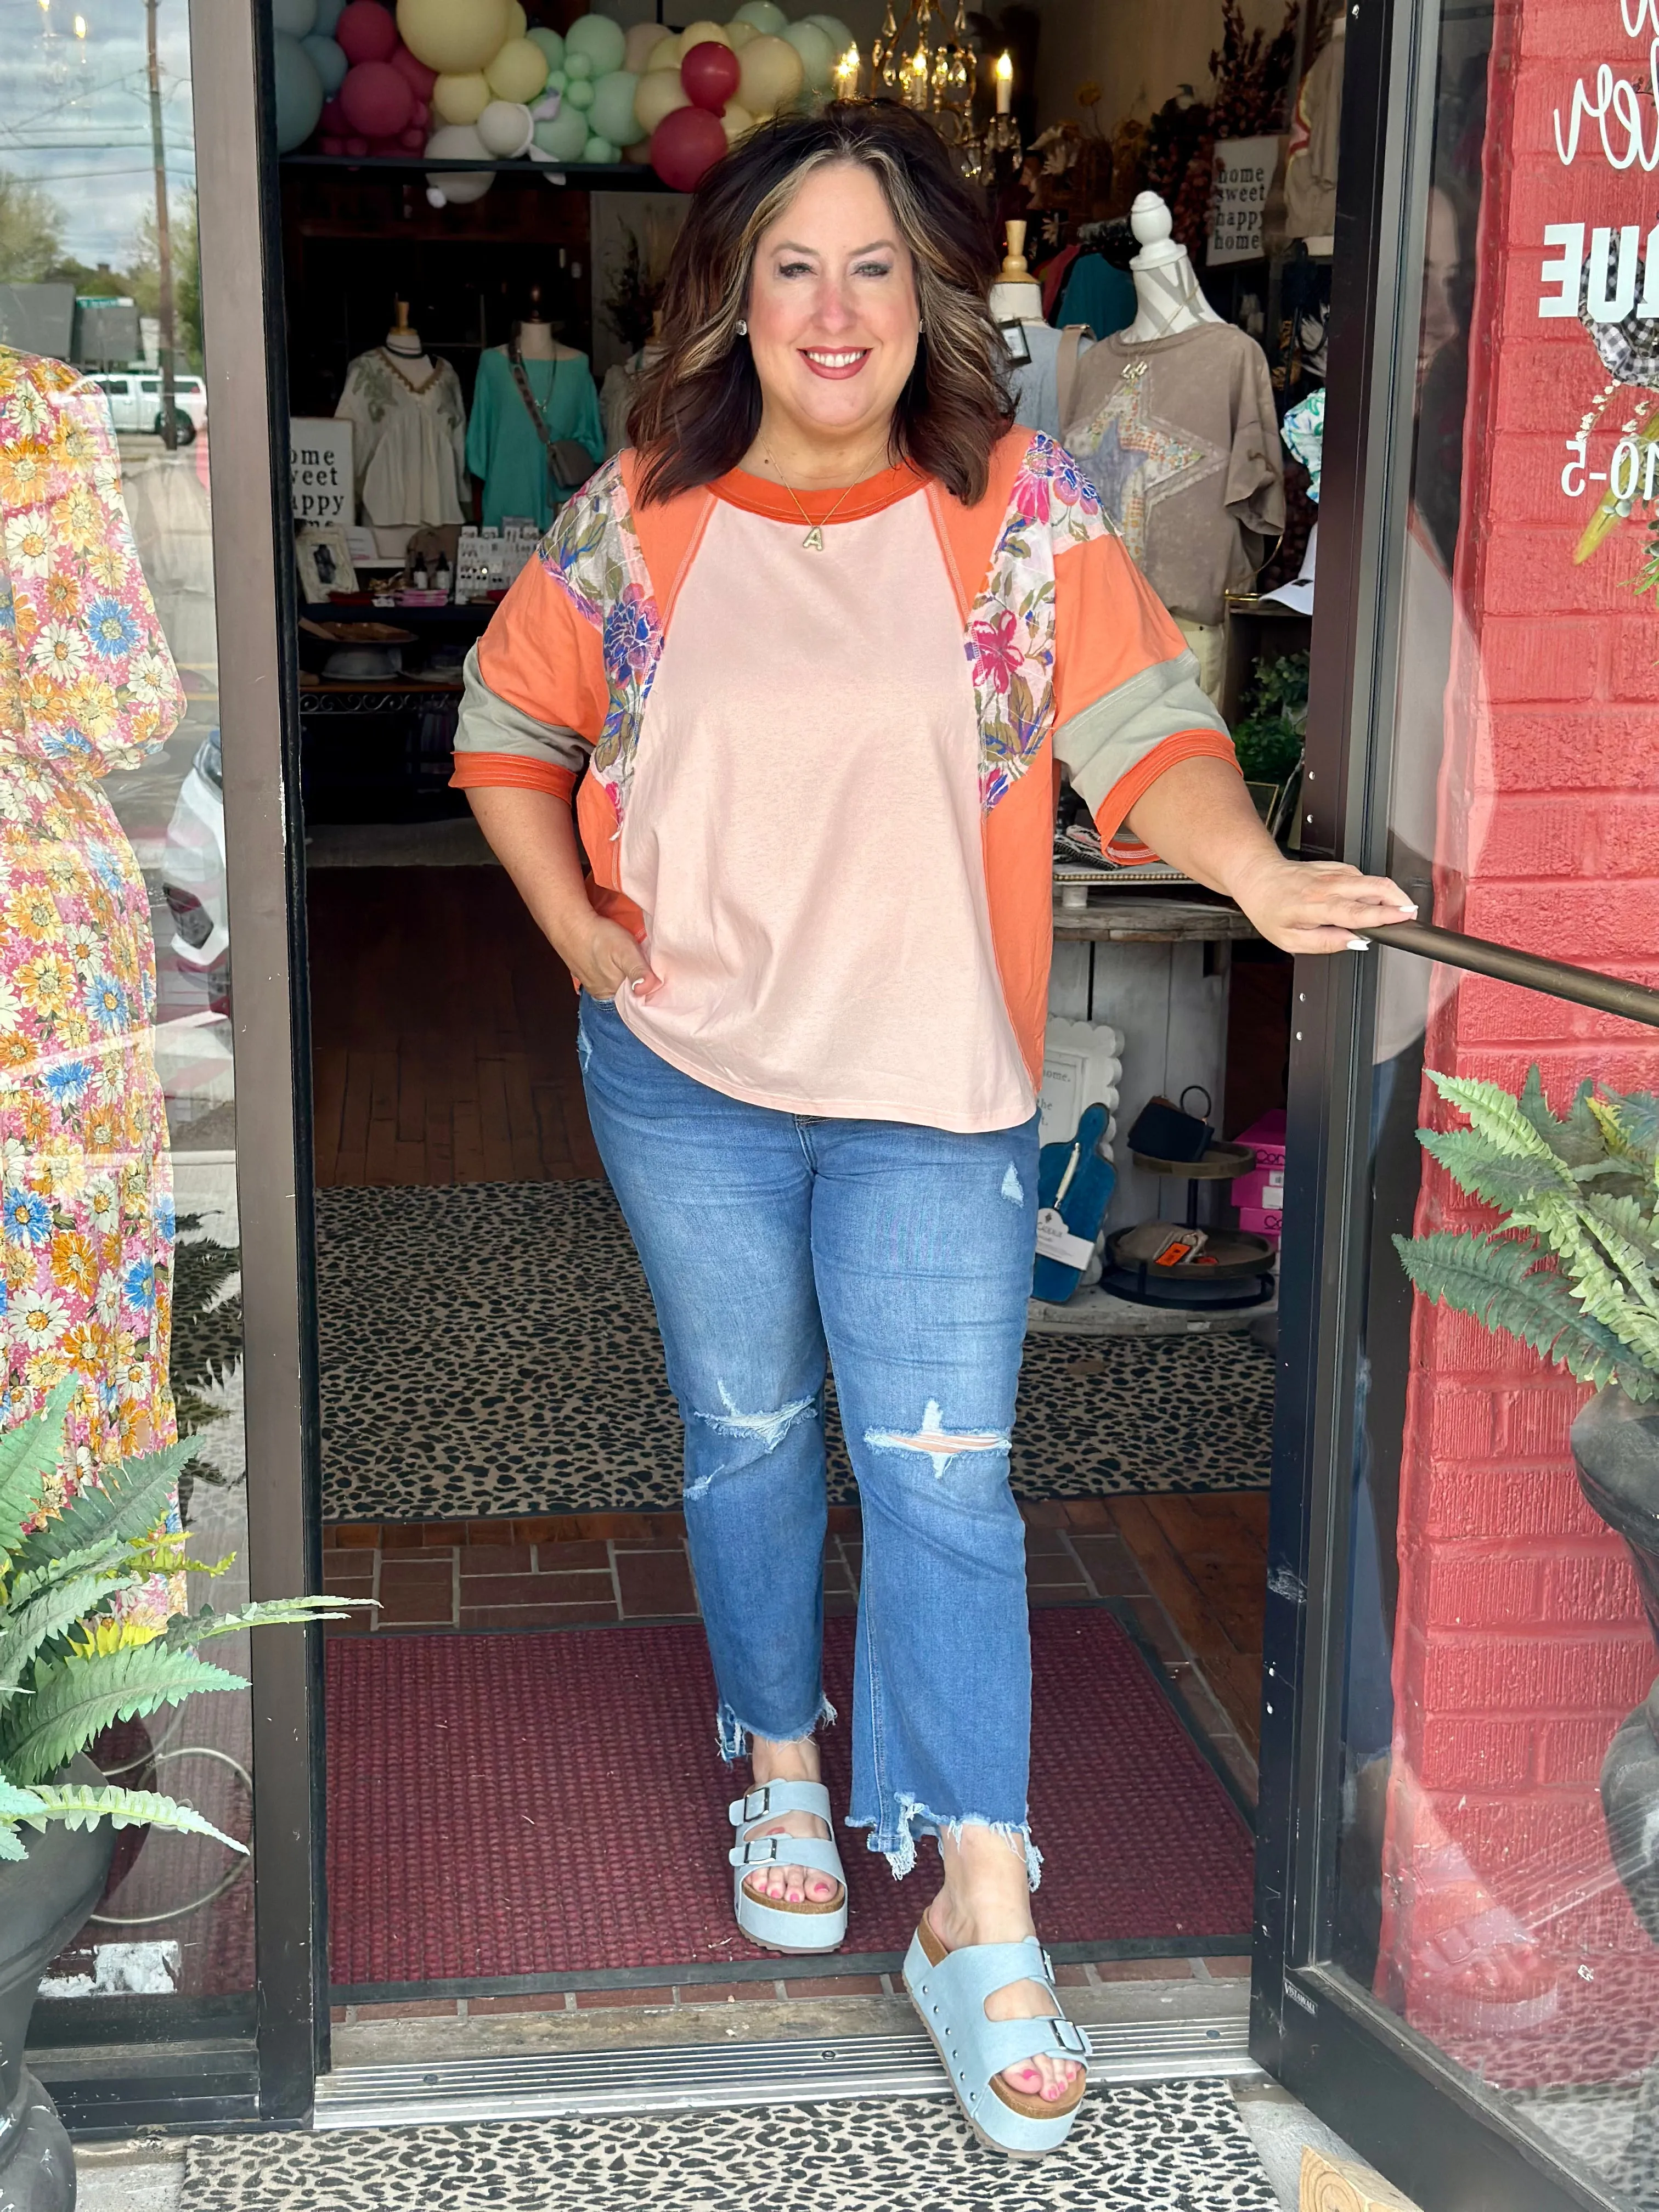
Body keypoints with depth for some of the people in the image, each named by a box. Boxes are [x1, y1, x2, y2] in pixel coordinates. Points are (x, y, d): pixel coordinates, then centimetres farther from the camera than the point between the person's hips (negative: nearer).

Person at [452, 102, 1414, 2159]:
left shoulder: (1020, 511, -4)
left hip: (932, 1087, -1)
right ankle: (782, 1767, 38)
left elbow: (1141, 720, -13)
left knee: (943, 1478, -3)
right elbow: (508, 725, 12)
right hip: (688, 1079, 2)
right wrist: (574, 922, -1)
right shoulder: (636, 520, -1)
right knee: (747, 1439, 16)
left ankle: (982, 1919, 4)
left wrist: (1253, 866, -32)